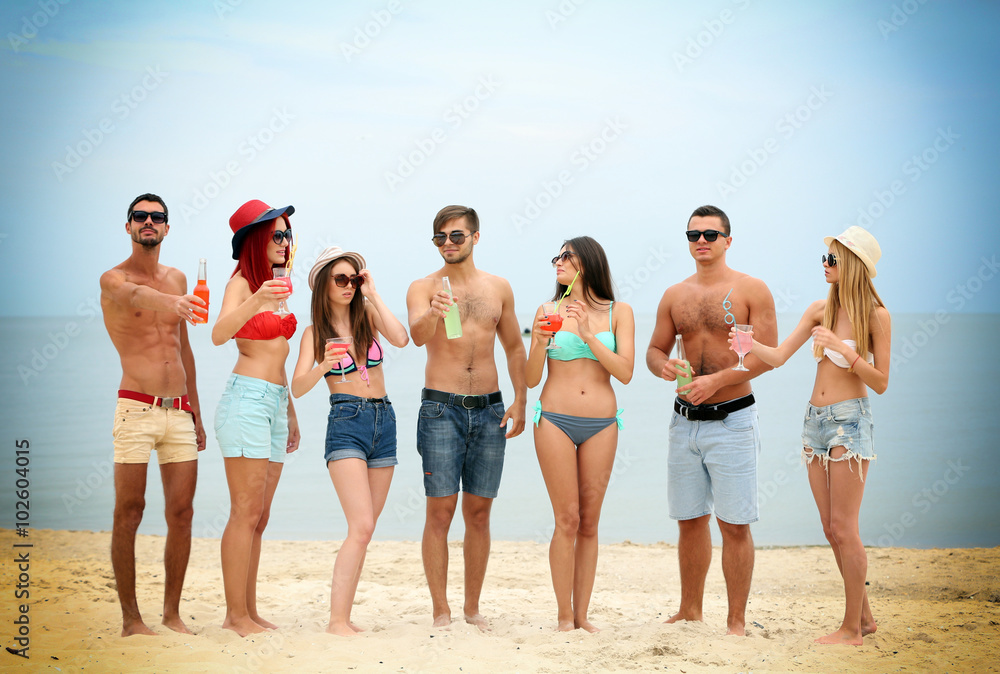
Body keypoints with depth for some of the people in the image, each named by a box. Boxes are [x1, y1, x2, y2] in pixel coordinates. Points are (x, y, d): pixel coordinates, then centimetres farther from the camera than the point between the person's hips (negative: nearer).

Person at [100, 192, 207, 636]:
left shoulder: (177, 279, 16)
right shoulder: (112, 279, -1)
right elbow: (133, 294, -28)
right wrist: (166, 301, -51)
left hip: (180, 412, 5)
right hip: (137, 410, -5)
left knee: (181, 512, 3)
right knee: (129, 512, -3)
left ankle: (172, 612, 13)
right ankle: (130, 617, 4)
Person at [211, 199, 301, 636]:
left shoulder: (277, 286, 19)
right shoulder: (241, 283, -5)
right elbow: (219, 335, -24)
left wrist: (290, 412, 26)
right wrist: (256, 301, -40)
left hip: (275, 403, 8)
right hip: (246, 399, -8)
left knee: (259, 517, 8)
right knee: (246, 513, -9)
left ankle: (246, 612, 12)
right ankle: (237, 614, -6)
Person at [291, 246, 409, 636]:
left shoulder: (368, 315, 9)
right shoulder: (315, 332, 2)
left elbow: (401, 339, -11)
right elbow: (297, 388, -8)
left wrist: (373, 295, -6)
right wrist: (323, 366, -27)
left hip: (384, 421, 4)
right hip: (346, 424, -4)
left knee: (363, 530, 5)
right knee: (361, 527, -18)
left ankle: (343, 616, 11)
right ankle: (337, 620, -17)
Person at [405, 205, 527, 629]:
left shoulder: (498, 288, 10)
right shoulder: (423, 288, 0)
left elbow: (514, 346, 18)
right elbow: (417, 335, -19)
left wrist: (520, 401, 8)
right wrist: (433, 313, -41)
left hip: (489, 410, 3)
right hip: (441, 407, -3)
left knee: (479, 513, 7)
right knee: (440, 511, -6)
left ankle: (473, 608, 16)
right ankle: (441, 612, 0)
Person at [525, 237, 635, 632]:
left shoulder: (618, 313, 6)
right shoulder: (549, 313, 6)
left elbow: (625, 373, -4)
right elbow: (531, 379, 5)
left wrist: (588, 334, -12)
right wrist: (541, 341, -12)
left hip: (601, 424, 1)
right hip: (556, 421, -1)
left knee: (589, 523, 5)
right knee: (567, 520, -4)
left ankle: (582, 615, 11)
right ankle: (564, 616, 4)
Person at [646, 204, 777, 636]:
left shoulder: (751, 290, -3)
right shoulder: (674, 296, 11)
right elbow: (654, 350, 17)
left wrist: (716, 380, -18)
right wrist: (663, 366, -8)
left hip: (731, 421, -4)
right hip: (685, 422, 5)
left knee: (734, 524, -4)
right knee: (690, 520, 12)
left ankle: (736, 621, 4)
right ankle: (689, 611, 24)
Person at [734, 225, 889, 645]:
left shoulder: (876, 316, -6)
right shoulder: (819, 311, 9)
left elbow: (880, 383, -7)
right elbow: (779, 356, 5)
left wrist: (844, 351, -19)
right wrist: (746, 342, -13)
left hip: (849, 421, -6)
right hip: (816, 420, 6)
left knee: (843, 528, -5)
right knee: (832, 530, 8)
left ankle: (852, 629, 3)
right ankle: (864, 617, 20)